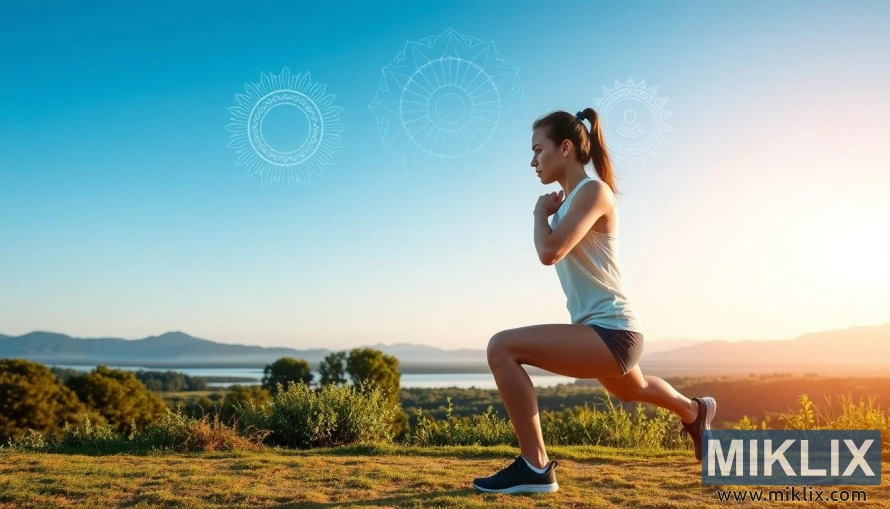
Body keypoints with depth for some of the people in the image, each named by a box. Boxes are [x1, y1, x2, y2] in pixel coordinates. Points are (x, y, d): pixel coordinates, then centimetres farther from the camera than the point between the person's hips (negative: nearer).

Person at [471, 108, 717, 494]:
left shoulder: (592, 191, -16)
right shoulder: (569, 198, 9)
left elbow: (550, 252, -29)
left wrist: (541, 212, -12)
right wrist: (549, 212, 10)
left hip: (611, 331, -10)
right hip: (604, 330, 10)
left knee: (502, 348, -25)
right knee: (631, 390, 40)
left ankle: (534, 467, -16)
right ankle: (695, 411, 71)